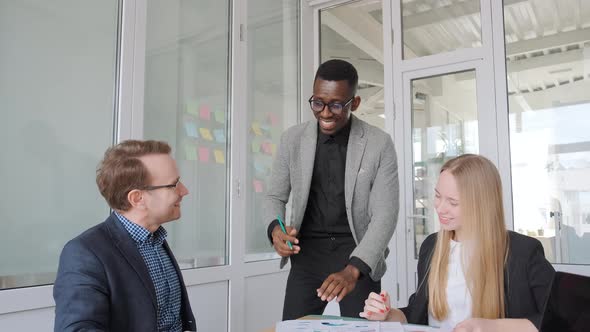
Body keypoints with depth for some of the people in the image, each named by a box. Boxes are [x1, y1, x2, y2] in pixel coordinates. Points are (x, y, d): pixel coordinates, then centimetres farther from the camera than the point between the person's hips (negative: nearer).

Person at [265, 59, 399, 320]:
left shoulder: (379, 144, -9)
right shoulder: (293, 139, -1)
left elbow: (385, 215, -13)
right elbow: (275, 196, 7)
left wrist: (353, 269, -27)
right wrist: (275, 229, -17)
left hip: (358, 254, -1)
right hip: (308, 253, 2)